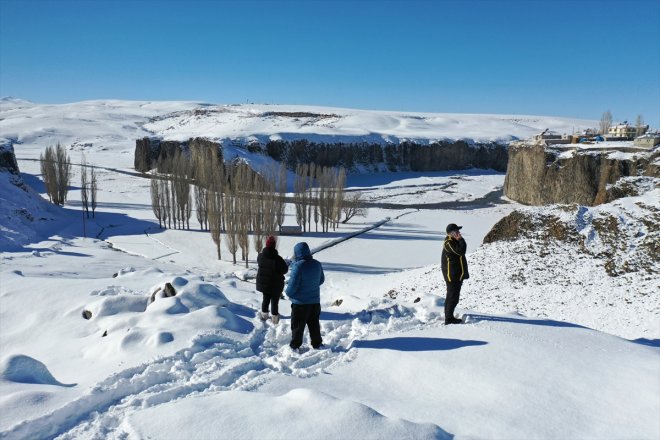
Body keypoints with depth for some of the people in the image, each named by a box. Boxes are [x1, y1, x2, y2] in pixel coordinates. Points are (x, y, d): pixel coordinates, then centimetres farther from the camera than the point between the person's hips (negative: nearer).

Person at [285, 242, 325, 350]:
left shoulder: (298, 266, -22)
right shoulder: (317, 264, 1)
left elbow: (293, 284, -21)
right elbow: (321, 280, 14)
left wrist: (288, 292, -2)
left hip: (300, 302, -6)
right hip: (315, 301, 6)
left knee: (297, 326, 8)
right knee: (314, 324, 18)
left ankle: (295, 346, 17)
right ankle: (317, 344, 26)